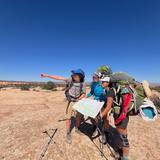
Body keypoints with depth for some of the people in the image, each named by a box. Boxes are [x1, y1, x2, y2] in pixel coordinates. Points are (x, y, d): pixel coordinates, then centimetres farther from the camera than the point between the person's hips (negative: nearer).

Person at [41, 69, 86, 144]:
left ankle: (77, 129, 39)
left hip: (78, 102, 2)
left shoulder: (83, 84, -12)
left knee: (79, 117, 13)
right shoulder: (71, 80, -15)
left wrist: (78, 99, -16)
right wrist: (47, 75, -21)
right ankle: (68, 134, 21)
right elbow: (59, 78, -18)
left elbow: (84, 94, -1)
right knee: (69, 118, 2)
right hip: (71, 102, -1)